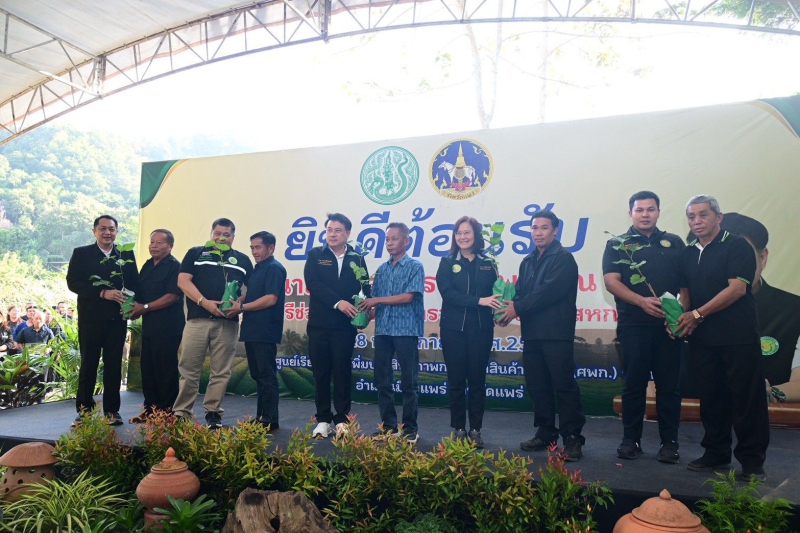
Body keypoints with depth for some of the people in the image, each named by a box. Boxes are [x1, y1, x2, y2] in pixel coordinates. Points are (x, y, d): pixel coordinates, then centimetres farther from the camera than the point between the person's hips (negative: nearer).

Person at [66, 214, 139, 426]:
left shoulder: (126, 254, 9)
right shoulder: (81, 253, 4)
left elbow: (135, 283, 6)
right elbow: (73, 282, -7)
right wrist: (103, 293, -18)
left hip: (117, 318, 1)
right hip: (90, 317, -1)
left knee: (114, 365, 5)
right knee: (88, 364, 4)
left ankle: (112, 410, 13)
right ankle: (84, 410, 13)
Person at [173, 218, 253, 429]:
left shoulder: (242, 260, 16)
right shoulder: (196, 253, 12)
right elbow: (183, 280, 1)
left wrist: (239, 304, -9)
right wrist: (204, 302, -13)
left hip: (228, 322, 1)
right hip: (197, 319, -1)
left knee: (221, 371, 4)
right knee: (189, 369, 1)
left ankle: (213, 412, 14)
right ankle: (181, 412, 10)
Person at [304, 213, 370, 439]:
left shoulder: (357, 259, 6)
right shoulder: (315, 255, 4)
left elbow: (365, 288, 1)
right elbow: (312, 283, -9)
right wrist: (337, 302, -19)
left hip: (345, 325, 0)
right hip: (319, 324, 0)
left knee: (342, 372, 4)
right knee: (321, 373, 6)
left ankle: (341, 420, 13)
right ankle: (323, 420, 16)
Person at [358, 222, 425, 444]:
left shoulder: (415, 267, -1)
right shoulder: (382, 270, 14)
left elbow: (408, 297, -12)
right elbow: (375, 301, 13)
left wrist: (377, 300, -11)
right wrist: (368, 313, -8)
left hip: (406, 331, -5)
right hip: (382, 330, 5)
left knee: (408, 382, 2)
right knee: (382, 380, 9)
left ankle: (410, 428, 12)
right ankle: (388, 425, 20)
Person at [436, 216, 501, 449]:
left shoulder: (487, 264, 9)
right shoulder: (447, 263, 4)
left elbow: (494, 293, 4)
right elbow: (447, 292, -10)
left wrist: (500, 308, -18)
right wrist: (478, 301, -21)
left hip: (480, 329, 1)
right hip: (453, 329, -1)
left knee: (477, 380, 5)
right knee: (456, 380, 4)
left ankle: (476, 430, 14)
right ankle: (458, 430, 15)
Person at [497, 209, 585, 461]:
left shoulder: (563, 259, -5)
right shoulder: (528, 262, 19)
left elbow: (550, 291, -16)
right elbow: (521, 293, 14)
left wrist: (517, 308, -14)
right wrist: (511, 306, -8)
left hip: (557, 333, -7)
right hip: (532, 333, 7)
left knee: (564, 386, -5)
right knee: (537, 386, 11)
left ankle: (572, 438, 3)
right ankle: (546, 433, 22)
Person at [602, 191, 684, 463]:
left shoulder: (674, 243, 14)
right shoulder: (617, 245, 7)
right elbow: (611, 281, -5)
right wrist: (642, 301, -18)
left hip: (668, 325, 2)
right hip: (633, 325, -1)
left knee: (669, 384, 4)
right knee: (634, 384, 4)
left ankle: (669, 441, 13)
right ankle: (631, 439, 14)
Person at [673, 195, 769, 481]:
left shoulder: (737, 246, -5)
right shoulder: (688, 254, 14)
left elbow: (737, 288, -15)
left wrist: (698, 314, -16)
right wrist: (682, 318, -4)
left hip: (739, 338, -6)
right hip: (702, 338, 6)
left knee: (747, 400, 0)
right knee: (711, 398, 12)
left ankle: (752, 461, 10)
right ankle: (715, 453, 24)